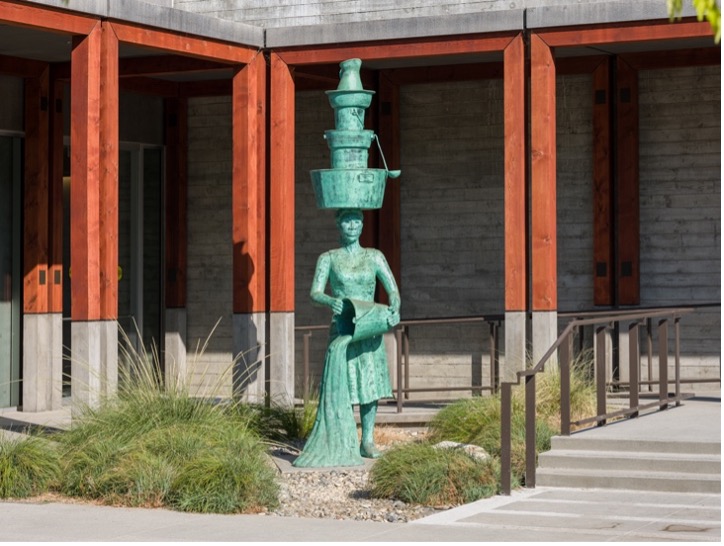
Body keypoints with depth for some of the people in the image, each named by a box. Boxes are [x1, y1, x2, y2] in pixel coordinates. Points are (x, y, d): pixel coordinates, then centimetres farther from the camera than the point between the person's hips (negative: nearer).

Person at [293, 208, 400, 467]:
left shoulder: (374, 256, 7)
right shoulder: (328, 258, 4)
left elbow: (393, 290, 3)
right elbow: (314, 293, -4)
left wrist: (394, 310, -19)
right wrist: (331, 300, -27)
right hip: (341, 328, -2)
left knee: (370, 382, 3)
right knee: (339, 383, -14)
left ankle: (367, 441, 12)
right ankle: (339, 444, -12)